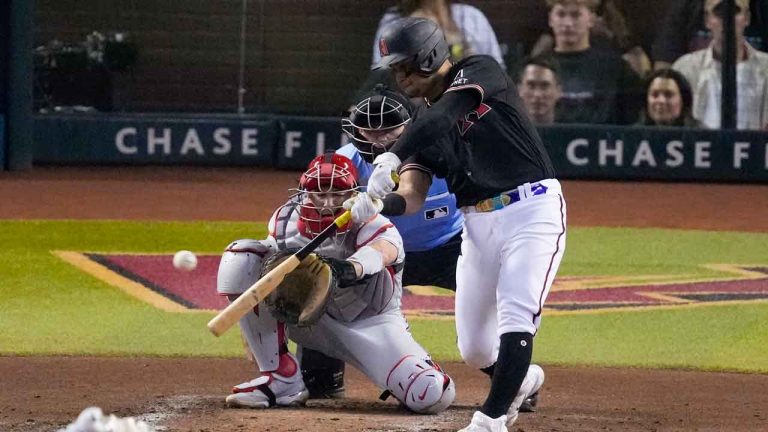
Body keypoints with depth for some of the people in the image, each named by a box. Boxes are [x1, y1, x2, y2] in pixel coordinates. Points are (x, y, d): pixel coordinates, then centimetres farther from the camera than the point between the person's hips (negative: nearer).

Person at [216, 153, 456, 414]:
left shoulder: (369, 224, -27)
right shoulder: (286, 221, -12)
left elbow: (384, 249, -52)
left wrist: (352, 268, -75)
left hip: (371, 322, -3)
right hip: (309, 317, 3)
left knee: (435, 396, -28)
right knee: (240, 258, -21)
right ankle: (281, 379, -14)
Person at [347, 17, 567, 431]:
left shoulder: (480, 71, -5)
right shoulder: (424, 124, 11)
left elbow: (449, 112, -26)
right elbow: (412, 197, -2)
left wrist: (393, 157, -39)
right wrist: (379, 204, -25)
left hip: (532, 211, -7)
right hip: (478, 223, 7)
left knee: (515, 316, -22)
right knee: (474, 348, 8)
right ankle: (520, 380, 38)